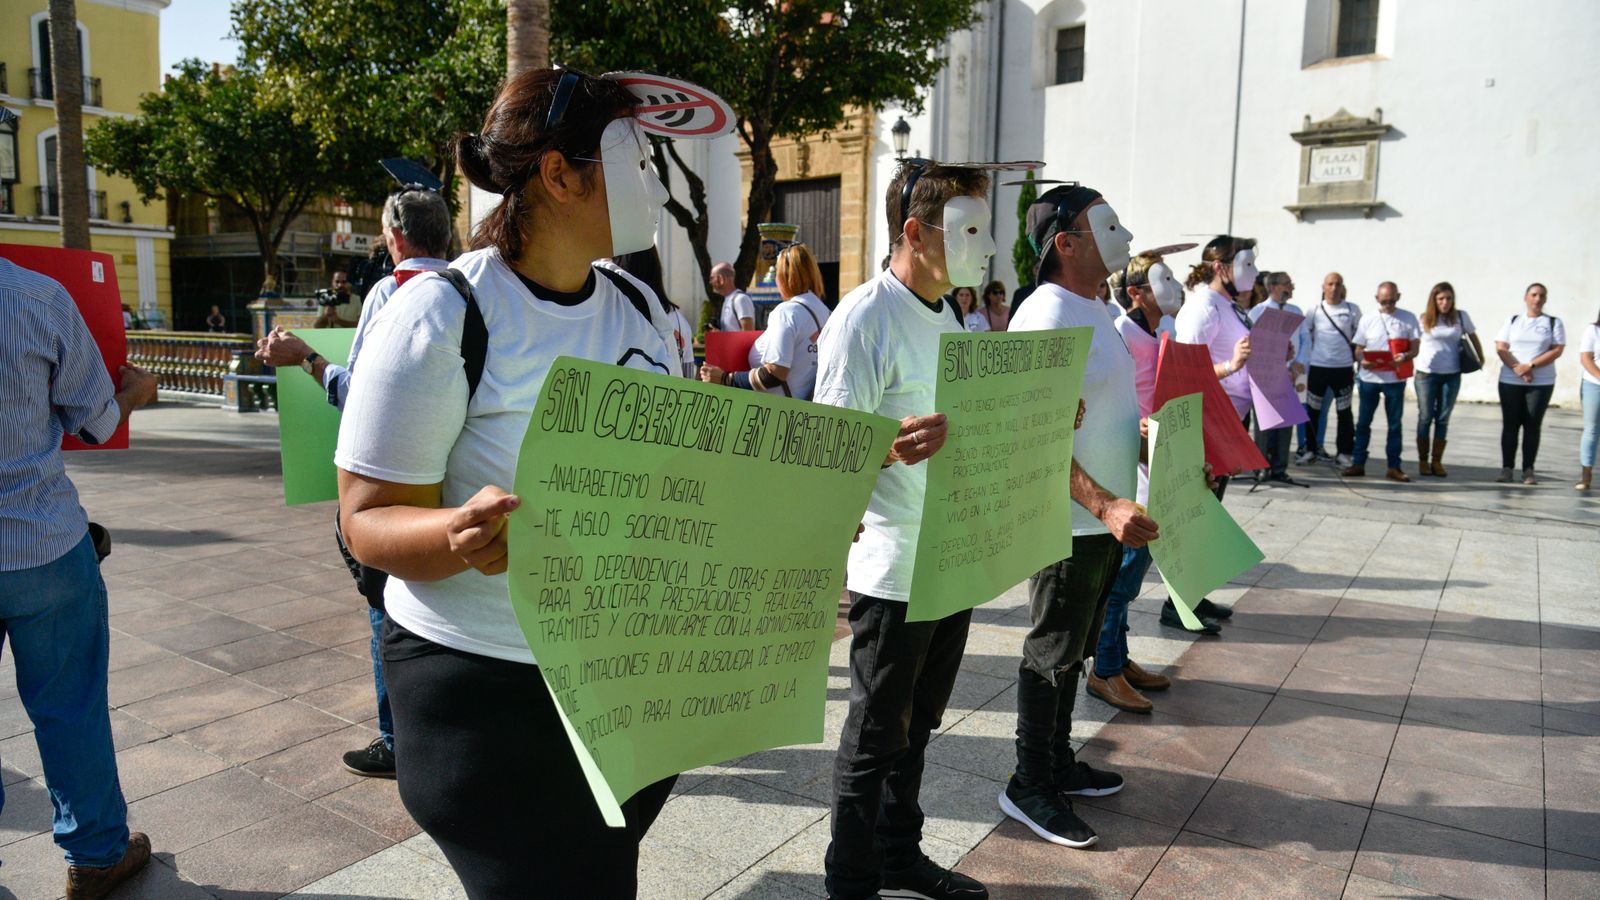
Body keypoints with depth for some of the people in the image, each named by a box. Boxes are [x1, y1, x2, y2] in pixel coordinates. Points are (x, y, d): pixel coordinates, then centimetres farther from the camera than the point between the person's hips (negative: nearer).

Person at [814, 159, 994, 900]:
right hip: (894, 569, -8)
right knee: (876, 735, 6)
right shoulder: (864, 319, -15)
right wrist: (894, 445, -39)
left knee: (915, 726, 21)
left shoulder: (946, 318, 13)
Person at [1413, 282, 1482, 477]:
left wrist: (1481, 359, 14)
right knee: (1425, 418, 3)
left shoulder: (1461, 316, 2)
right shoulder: (1424, 319, -2)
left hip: (1452, 375, 1)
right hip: (1426, 374, -1)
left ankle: (1437, 461, 11)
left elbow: (1473, 337, 13)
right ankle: (1423, 460, 11)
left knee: (1443, 419, 5)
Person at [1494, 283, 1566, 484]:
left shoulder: (1554, 323, 7)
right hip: (1510, 381, 1)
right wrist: (1517, 368, -14)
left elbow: (1557, 351, -4)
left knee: (1533, 426, -1)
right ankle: (1506, 468, 7)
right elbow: (1500, 348, 1)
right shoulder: (1512, 321, 10)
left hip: (1542, 383, -1)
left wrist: (1530, 365, -16)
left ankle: (1528, 470, 4)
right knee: (1510, 425, 2)